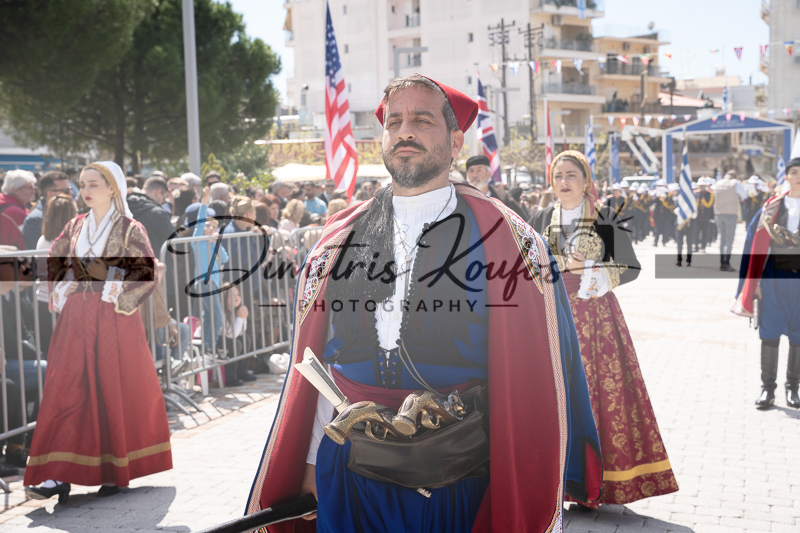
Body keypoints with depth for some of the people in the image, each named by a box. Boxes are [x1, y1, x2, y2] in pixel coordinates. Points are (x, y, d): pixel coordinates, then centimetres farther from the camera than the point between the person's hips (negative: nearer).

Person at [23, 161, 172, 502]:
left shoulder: (130, 229, -4)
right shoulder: (76, 227, 11)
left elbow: (148, 273, -9)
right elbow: (53, 263, 19)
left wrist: (120, 298, -14)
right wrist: (58, 293, 5)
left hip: (113, 321, -4)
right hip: (76, 320, 5)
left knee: (115, 390, 1)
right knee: (66, 390, -2)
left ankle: (116, 471, 13)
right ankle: (59, 475, 0)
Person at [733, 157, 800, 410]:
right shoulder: (771, 208, 3)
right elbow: (757, 243, 3)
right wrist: (755, 279, -2)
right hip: (774, 277, 0)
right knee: (770, 334, 2)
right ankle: (768, 389, 9)